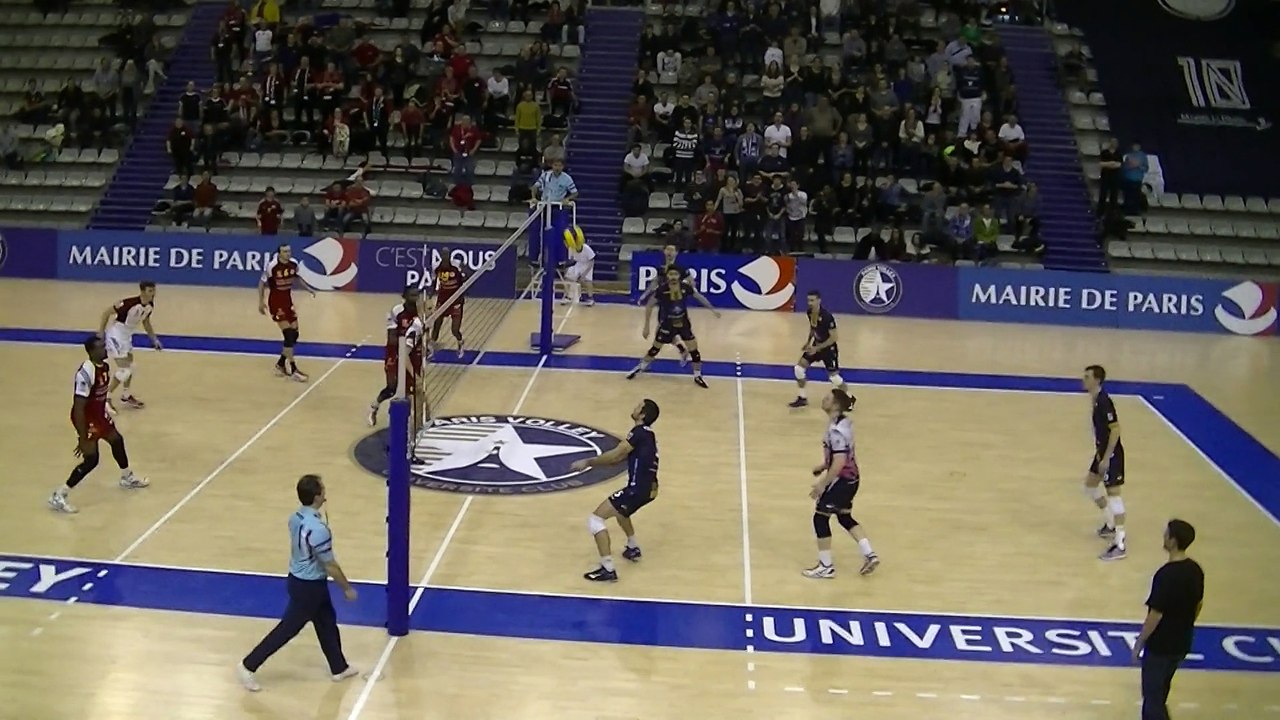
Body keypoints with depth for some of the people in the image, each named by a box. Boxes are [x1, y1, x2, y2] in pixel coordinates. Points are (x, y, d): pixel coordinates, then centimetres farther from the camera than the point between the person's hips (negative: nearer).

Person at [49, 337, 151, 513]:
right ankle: (58, 496, 1)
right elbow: (78, 409, -29)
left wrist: (106, 408, 25)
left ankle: (127, 478, 50)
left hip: (99, 413, 9)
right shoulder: (86, 373, -30)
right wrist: (82, 439, -28)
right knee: (91, 459, -8)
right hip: (86, 417, -9)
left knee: (116, 440, 25)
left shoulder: (105, 366, -2)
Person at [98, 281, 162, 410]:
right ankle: (106, 398, 2)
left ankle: (126, 397, 37)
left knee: (130, 367, 20)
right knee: (125, 369, -11)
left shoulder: (150, 305, -5)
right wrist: (100, 334, -21)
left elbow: (146, 322, 15)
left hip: (127, 335, 9)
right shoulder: (129, 303, -30)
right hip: (116, 335, -9)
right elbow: (106, 312, -21)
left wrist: (154, 339, 11)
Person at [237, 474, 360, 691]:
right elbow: (330, 565, -21)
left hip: (298, 578, 9)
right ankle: (248, 666, 15)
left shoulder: (296, 517, -4)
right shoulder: (317, 529, -31)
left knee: (327, 622, 20)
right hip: (309, 586, -9)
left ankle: (339, 668, 34)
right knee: (287, 629, 5)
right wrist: (347, 588, -8)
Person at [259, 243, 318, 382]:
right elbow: (262, 282, -9)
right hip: (276, 302, -7)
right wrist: (261, 302, -13)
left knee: (294, 335, 10)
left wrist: (308, 288, 9)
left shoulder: (294, 263, -4)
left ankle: (280, 364, 26)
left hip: (288, 300, 7)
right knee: (289, 335, -13)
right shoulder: (272, 266, -20)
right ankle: (293, 370, -8)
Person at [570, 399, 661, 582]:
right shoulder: (646, 434, 16)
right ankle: (633, 548, 47)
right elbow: (620, 457, 16)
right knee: (620, 509, 40)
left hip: (638, 488, -10)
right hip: (647, 488, 10)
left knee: (595, 520, -8)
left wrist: (588, 462, -8)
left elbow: (615, 455, -17)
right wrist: (592, 462, 10)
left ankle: (608, 570, -13)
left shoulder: (640, 432, -13)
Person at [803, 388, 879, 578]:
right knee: (845, 518, 23)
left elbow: (839, 463, -28)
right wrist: (823, 466, 19)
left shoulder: (836, 430, -25)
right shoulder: (844, 422, 4)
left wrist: (822, 484, -22)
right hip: (851, 478, 9)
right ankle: (870, 555, 20)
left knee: (820, 517, 4)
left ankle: (826, 567, 12)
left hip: (842, 480, -9)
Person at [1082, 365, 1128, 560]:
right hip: (1103, 451, 11)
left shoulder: (1104, 401, -23)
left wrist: (1106, 458, -25)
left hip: (1111, 454, -11)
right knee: (1090, 484, 24)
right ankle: (1110, 525, 38)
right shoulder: (1096, 399, 7)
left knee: (1113, 494, -10)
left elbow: (1116, 429, -25)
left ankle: (1120, 546, -8)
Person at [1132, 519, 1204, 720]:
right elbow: (1198, 605, 11)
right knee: (1161, 690, 25)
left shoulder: (1166, 575, -27)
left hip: (1160, 645, -8)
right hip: (1182, 643, 8)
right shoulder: (1195, 570, -2)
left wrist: (1140, 642, -11)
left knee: (1152, 694, 4)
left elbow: (1155, 614, -23)